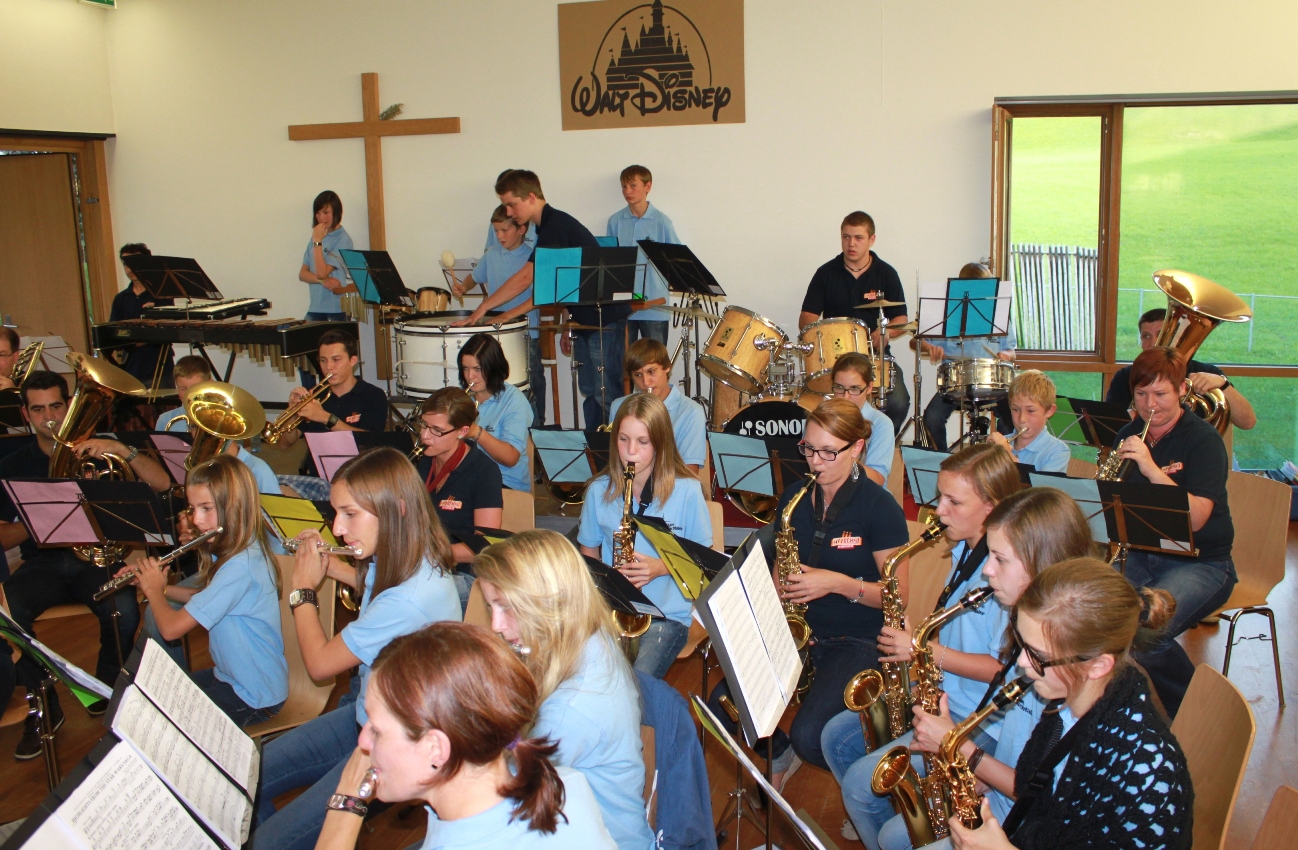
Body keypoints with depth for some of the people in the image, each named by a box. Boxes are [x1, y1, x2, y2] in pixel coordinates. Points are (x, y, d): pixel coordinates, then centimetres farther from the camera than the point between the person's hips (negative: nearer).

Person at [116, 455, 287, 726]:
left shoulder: (240, 566, -30)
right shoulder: (246, 549, 0)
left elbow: (171, 628, -28)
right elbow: (205, 597, 19)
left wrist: (153, 589, -8)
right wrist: (161, 586, 4)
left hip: (253, 698, -9)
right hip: (230, 675, 9)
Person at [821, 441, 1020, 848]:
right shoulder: (964, 550, 4)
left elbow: (1005, 667, -23)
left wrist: (927, 650, -23)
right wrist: (914, 633, 0)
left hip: (979, 721, -10)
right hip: (936, 692, 10)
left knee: (862, 781, -14)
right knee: (836, 737, 10)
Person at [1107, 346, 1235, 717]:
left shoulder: (1203, 439, -9)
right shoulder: (1128, 437, 9)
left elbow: (1195, 518, -21)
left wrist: (1152, 470, -29)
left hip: (1199, 563, -5)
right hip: (1139, 556, 5)